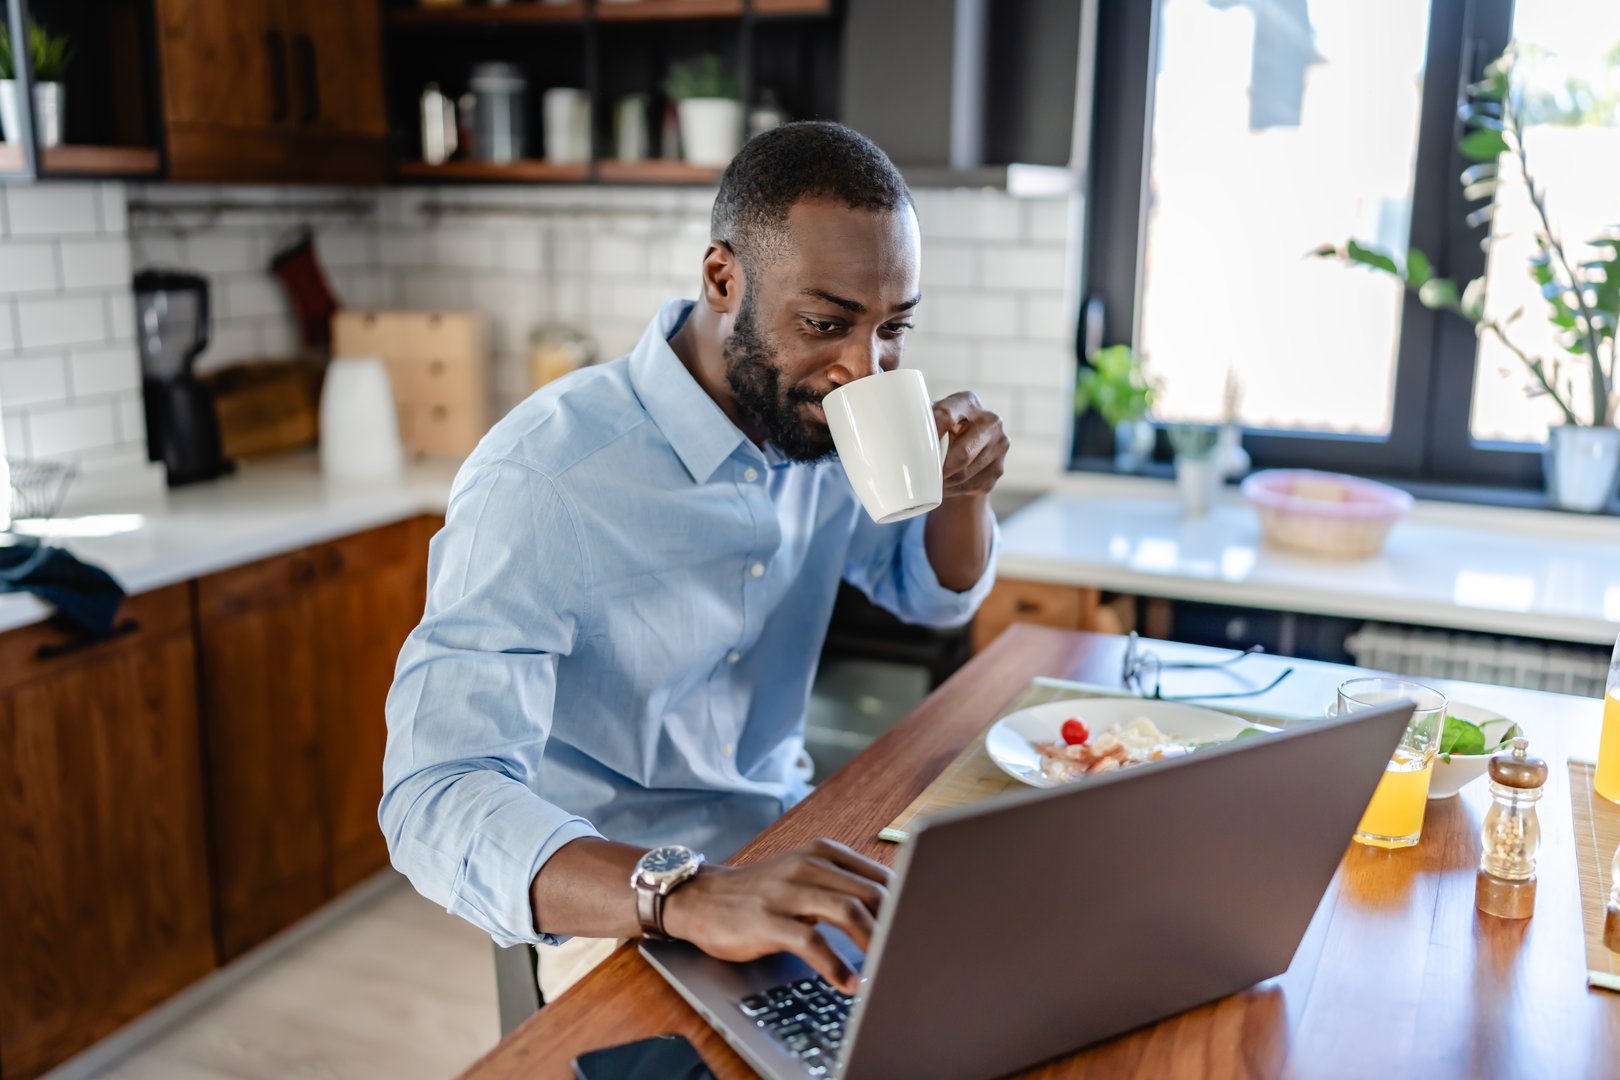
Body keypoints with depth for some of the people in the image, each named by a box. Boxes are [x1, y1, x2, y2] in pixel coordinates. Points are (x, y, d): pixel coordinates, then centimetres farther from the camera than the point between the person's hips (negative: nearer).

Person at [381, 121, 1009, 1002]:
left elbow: (937, 597, 12)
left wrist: (963, 488, -11)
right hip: (616, 910, -5)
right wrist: (691, 896, -50)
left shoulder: (820, 416, -3)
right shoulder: (539, 481, -26)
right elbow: (435, 800, -33)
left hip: (789, 844, 6)